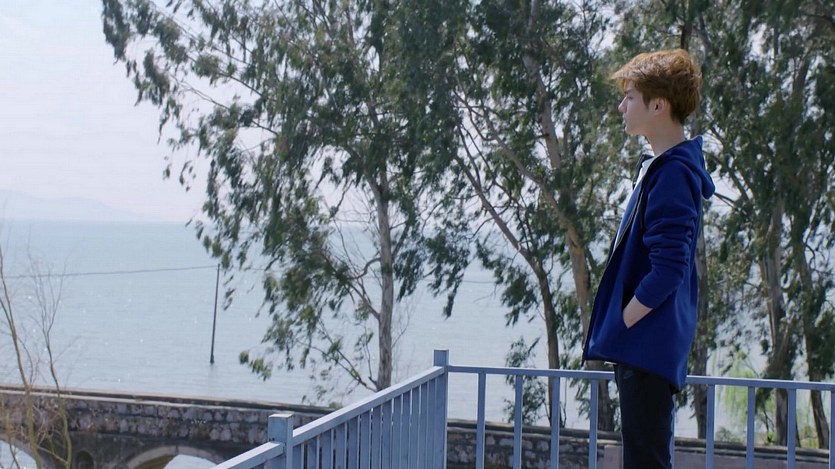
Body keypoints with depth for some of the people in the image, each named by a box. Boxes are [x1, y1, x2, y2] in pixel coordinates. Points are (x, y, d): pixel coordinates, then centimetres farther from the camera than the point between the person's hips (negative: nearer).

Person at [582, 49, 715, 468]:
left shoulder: (673, 174, -18)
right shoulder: (658, 166, 13)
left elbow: (667, 269, -24)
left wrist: (620, 324, -15)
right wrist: (616, 327, 15)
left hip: (648, 344, -10)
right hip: (643, 344, 10)